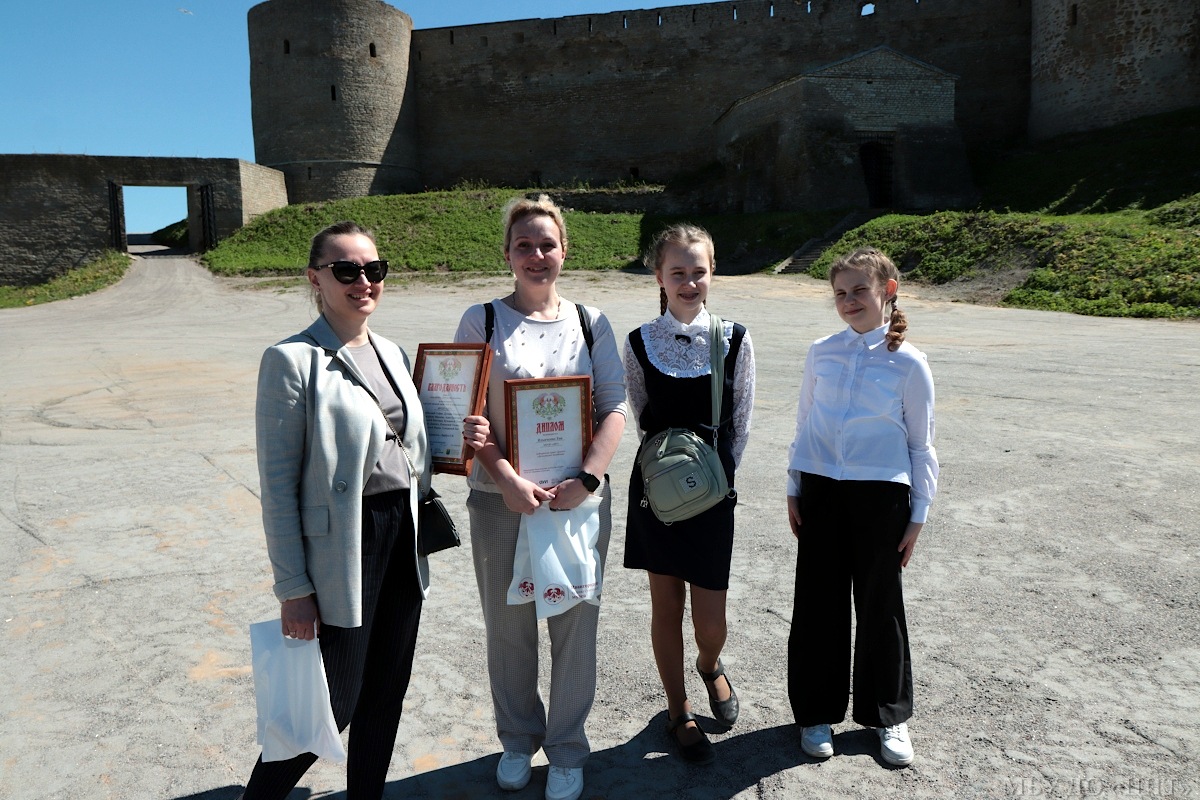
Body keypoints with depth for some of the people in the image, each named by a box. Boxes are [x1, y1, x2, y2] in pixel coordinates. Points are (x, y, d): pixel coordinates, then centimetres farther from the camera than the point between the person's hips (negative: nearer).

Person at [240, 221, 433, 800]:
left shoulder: (391, 354, 9)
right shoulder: (291, 360, -11)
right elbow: (278, 484, -12)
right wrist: (292, 588, -12)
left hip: (402, 537, 7)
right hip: (342, 548, -6)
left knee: (386, 693, 17)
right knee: (332, 704, 5)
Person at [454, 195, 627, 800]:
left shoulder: (590, 323, 6)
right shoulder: (482, 321, 2)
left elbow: (615, 411, 1)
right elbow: (469, 416, -4)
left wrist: (585, 480, -13)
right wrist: (509, 481, -16)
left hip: (578, 498, 1)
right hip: (500, 500, 0)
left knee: (574, 624, 8)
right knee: (508, 625, 12)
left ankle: (567, 748, 29)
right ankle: (517, 739, 35)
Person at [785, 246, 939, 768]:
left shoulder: (908, 363, -4)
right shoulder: (821, 354, 3)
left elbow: (921, 446, 1)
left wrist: (918, 515, 0)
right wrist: (794, 491, 8)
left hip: (880, 495, -2)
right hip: (821, 491, 2)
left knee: (880, 606, 10)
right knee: (818, 602, 9)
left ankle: (888, 716, 30)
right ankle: (817, 711, 27)